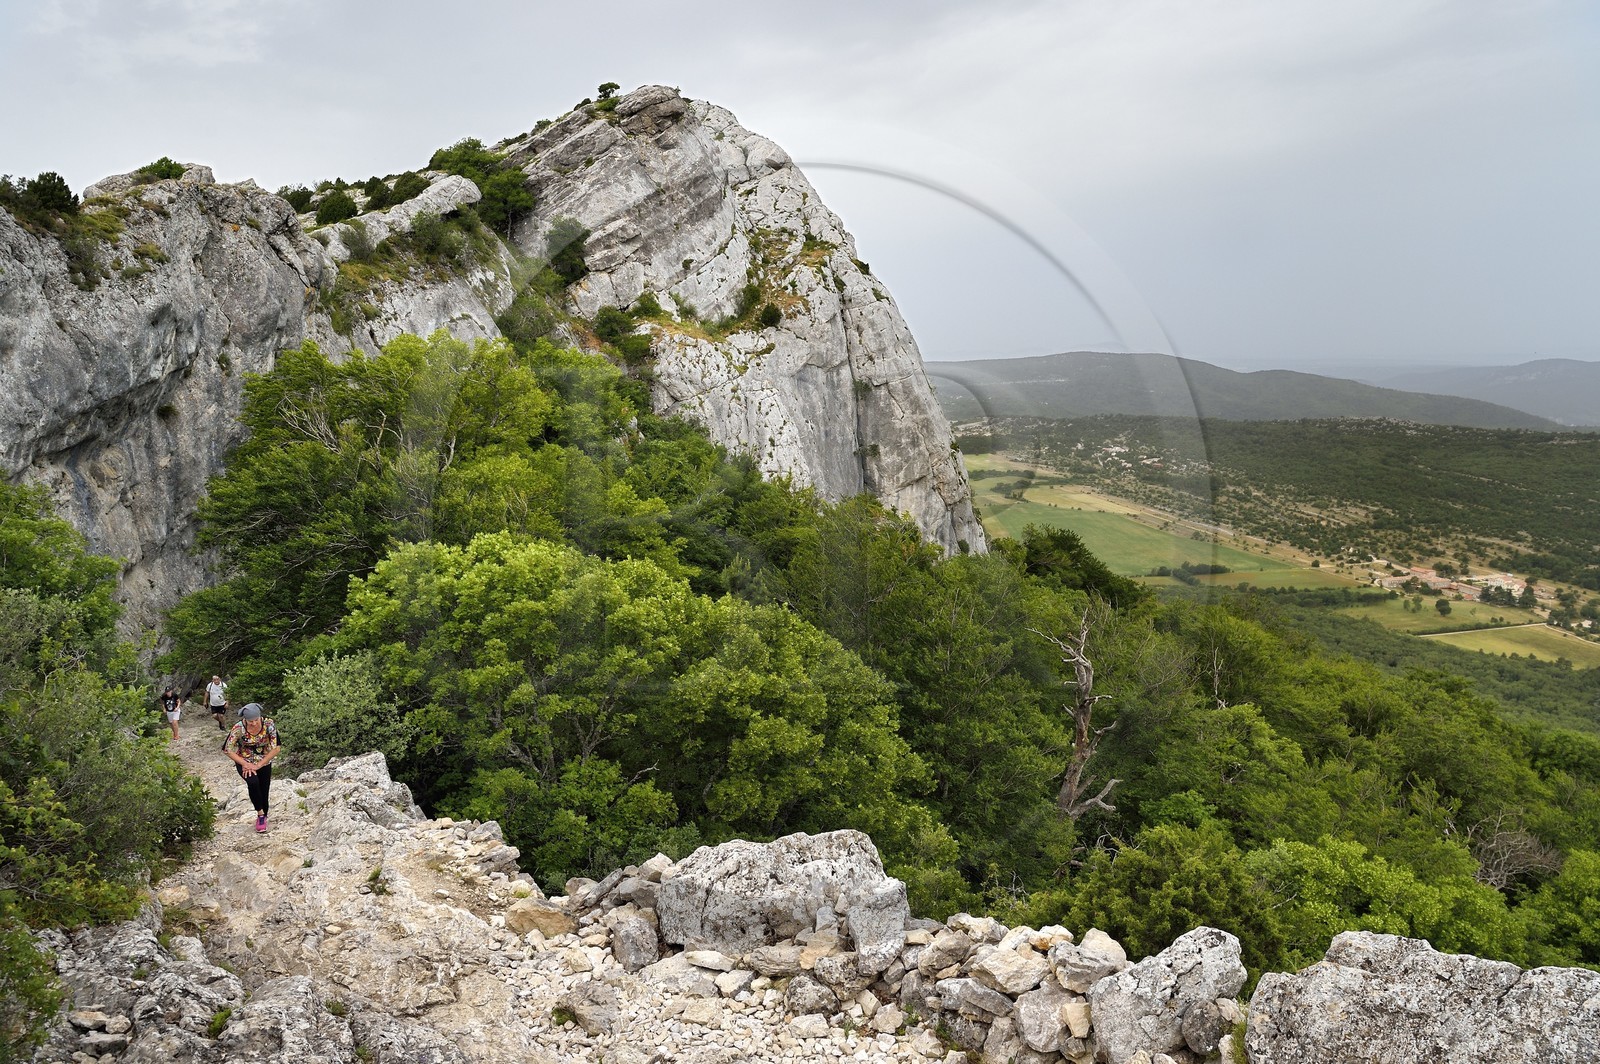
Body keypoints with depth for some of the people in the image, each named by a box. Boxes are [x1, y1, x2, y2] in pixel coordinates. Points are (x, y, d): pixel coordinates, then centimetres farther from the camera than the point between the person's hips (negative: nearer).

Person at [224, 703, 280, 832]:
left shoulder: (269, 724, -21)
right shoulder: (239, 728, -23)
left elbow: (276, 748, -17)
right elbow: (227, 749, -14)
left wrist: (258, 765, -20)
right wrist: (245, 764, -18)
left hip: (264, 763, 2)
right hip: (244, 762, -2)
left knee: (264, 793, 3)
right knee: (253, 782, -31)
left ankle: (262, 818, 31)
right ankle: (260, 813, -13)